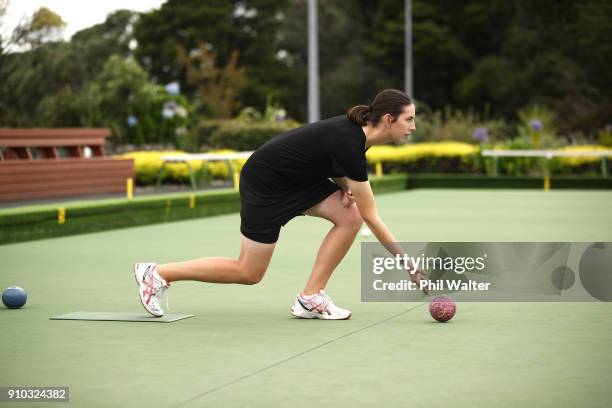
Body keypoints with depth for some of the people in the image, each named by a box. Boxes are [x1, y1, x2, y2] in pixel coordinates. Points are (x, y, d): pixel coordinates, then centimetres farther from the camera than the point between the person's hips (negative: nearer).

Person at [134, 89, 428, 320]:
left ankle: (310, 299, 0)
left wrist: (345, 186, -6)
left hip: (295, 178, 9)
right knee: (249, 273, 1)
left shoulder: (355, 130, -4)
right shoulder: (349, 144, -30)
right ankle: (157, 273, 11)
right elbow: (372, 218, -25)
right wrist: (408, 265, -20)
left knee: (350, 217, -8)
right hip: (264, 183, -9)